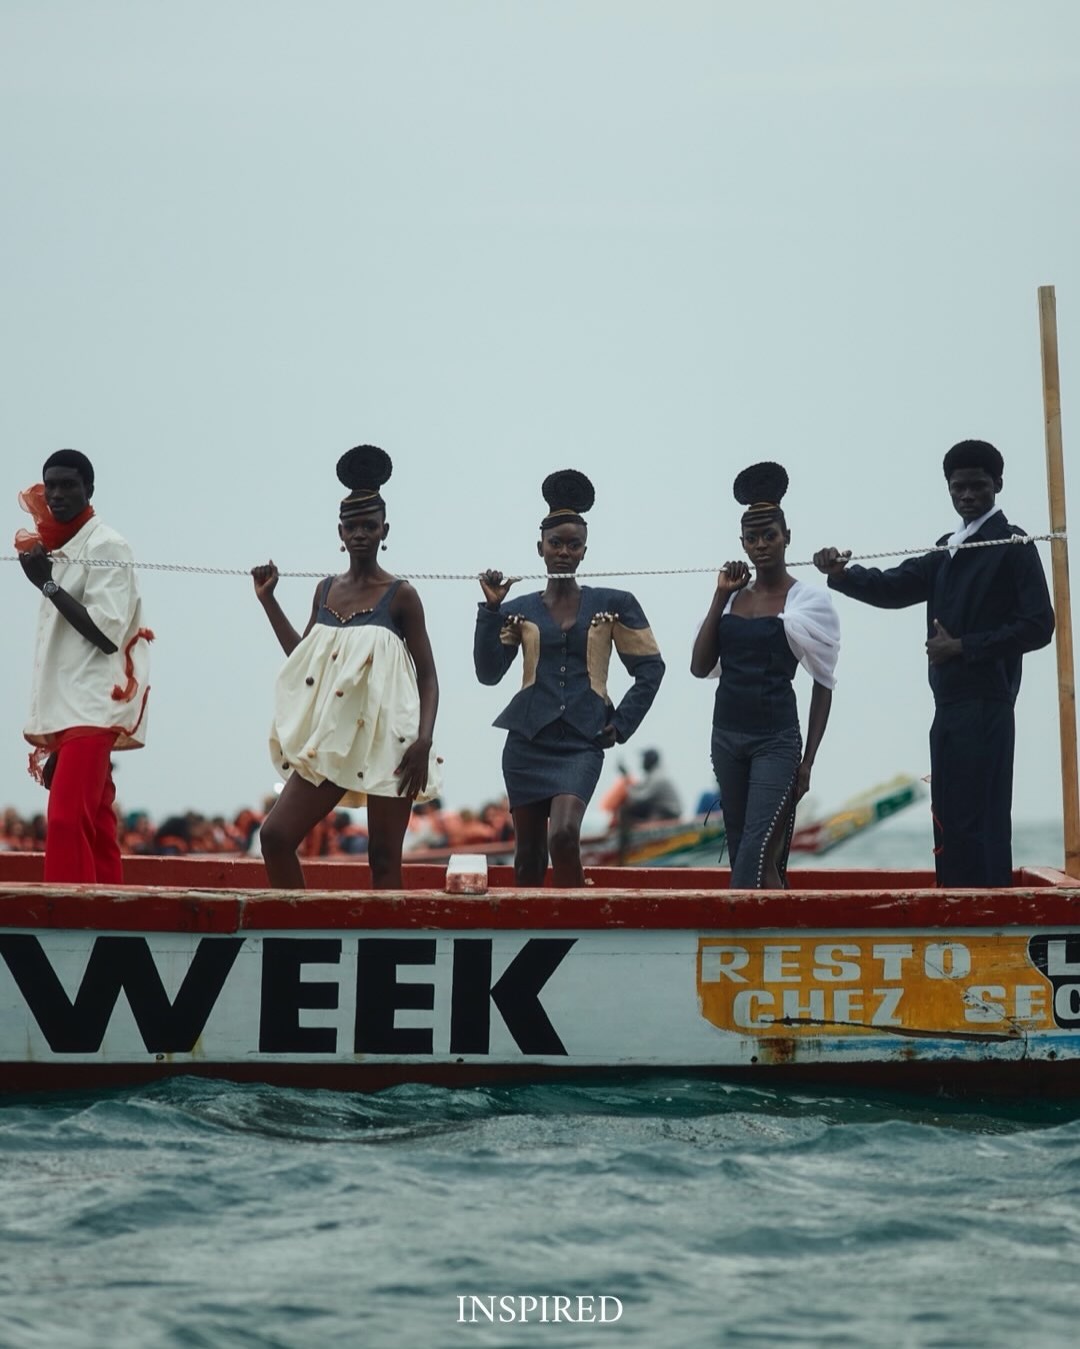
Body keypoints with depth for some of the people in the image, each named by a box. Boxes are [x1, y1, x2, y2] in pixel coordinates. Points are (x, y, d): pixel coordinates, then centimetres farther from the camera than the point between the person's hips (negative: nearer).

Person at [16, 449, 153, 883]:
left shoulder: (106, 546, -7)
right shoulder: (57, 549, 17)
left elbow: (107, 632, -17)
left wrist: (47, 583, -16)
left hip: (92, 709, -9)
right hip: (61, 710, 9)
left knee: (66, 818, -18)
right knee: (94, 827, 7)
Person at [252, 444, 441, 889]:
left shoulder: (400, 596, -5)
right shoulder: (326, 590, 10)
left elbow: (427, 675, -4)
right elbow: (302, 658, 20)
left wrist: (424, 741, -17)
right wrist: (268, 600, 15)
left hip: (387, 743, -5)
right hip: (332, 739, 5)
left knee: (384, 858, -1)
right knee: (276, 835, -4)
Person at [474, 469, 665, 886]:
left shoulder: (612, 604, 5)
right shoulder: (519, 611, 7)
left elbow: (651, 668, 7)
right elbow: (488, 673, -2)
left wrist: (621, 725, 1)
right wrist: (491, 609, -8)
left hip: (582, 744, -2)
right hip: (528, 741, 2)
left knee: (564, 835, -23)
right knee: (528, 853, 7)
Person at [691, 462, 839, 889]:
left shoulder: (808, 600, -3)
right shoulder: (733, 596, 10)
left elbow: (823, 685, -2)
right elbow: (700, 667, 2)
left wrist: (807, 761, -7)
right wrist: (719, 597, -2)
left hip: (776, 740, -5)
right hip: (727, 736, 6)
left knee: (755, 855, -14)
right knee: (750, 854, 10)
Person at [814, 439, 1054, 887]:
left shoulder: (1014, 547, -4)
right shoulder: (948, 551, 18)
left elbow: (1038, 626, -11)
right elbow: (895, 587, 9)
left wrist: (963, 646, -14)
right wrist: (842, 574, -9)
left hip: (984, 707, -8)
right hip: (949, 705, 8)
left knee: (979, 822, -10)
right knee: (949, 821, 10)